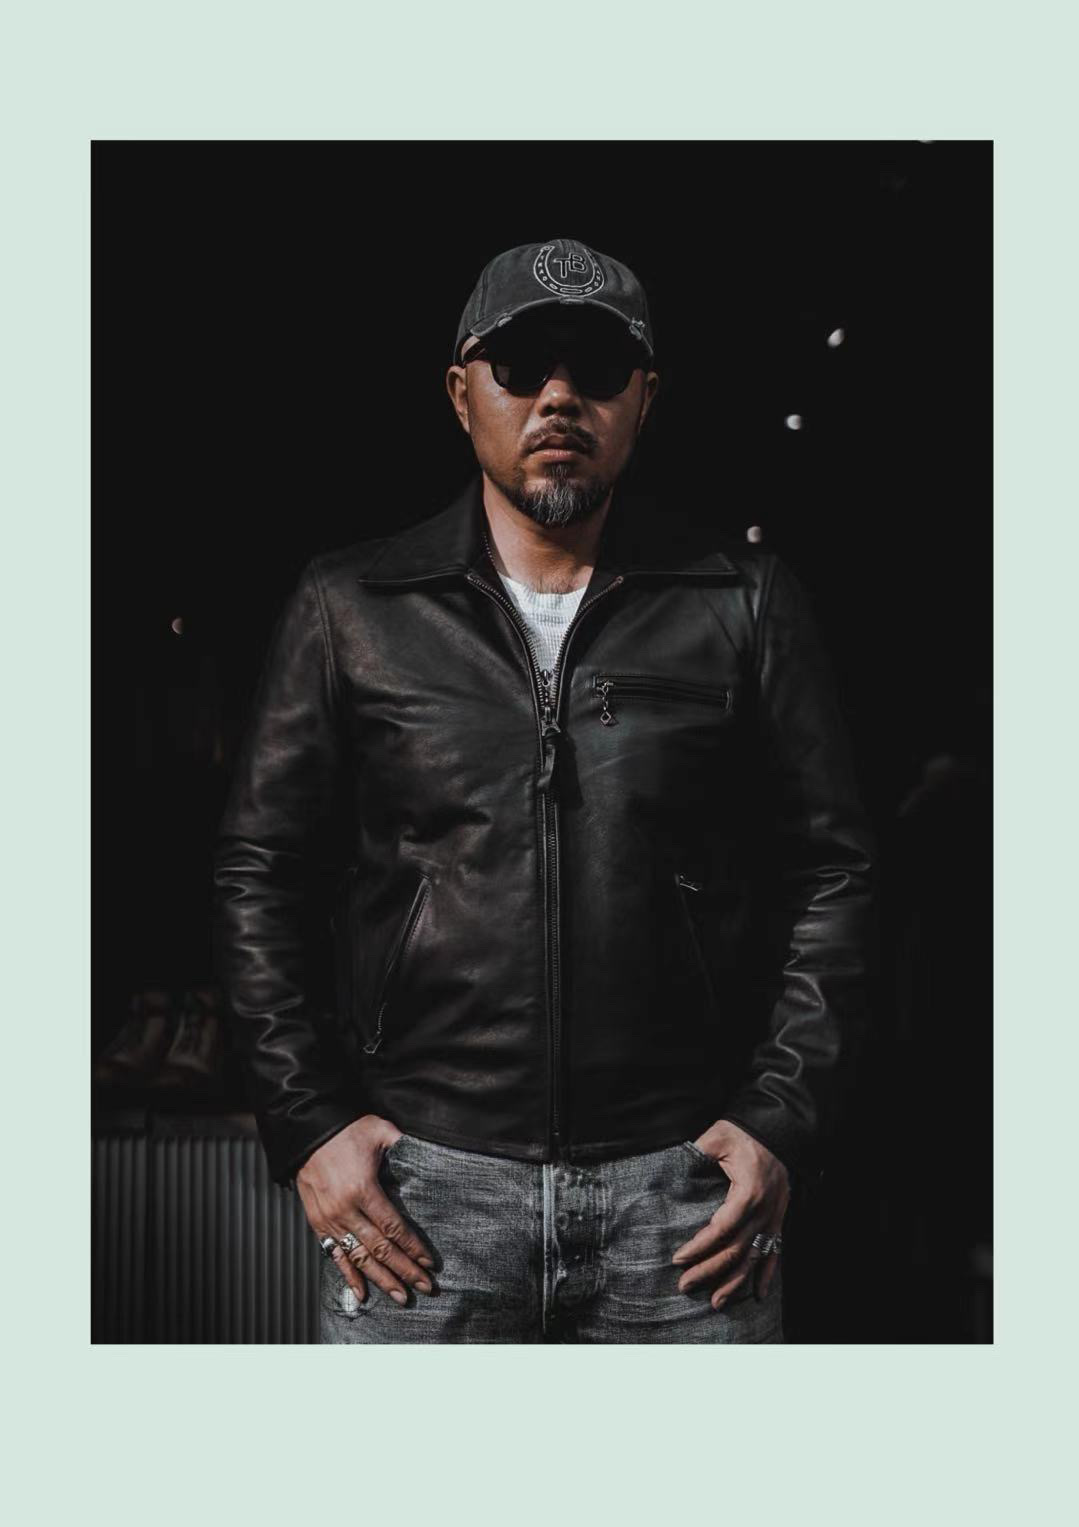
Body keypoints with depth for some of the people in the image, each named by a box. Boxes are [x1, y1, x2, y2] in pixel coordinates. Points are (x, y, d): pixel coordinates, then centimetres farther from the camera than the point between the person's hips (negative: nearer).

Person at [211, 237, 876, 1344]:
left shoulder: (746, 607, 5)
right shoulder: (348, 610, 5)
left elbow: (830, 870, 6)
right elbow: (260, 872, 7)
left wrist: (783, 1124, -2)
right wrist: (306, 1124, 0)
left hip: (683, 1182, 1)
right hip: (421, 1184, 0)